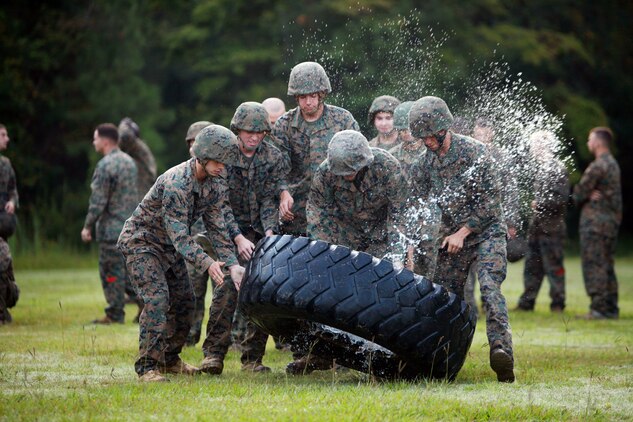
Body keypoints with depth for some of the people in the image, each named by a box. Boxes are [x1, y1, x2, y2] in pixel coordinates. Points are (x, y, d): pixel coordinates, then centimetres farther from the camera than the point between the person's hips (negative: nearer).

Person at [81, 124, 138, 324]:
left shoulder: (105, 165, -15)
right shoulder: (129, 161, 11)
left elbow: (98, 201, -17)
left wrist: (88, 226, -9)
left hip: (111, 228, -8)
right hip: (131, 224, 8)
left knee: (111, 271, -2)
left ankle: (115, 314, 1)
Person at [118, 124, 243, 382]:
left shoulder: (216, 185, -7)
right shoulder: (176, 183, -33)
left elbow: (217, 227, -6)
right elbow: (179, 234, -35)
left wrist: (232, 264, -19)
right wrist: (206, 264, -45)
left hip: (169, 245, 9)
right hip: (140, 241, -8)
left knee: (184, 301, 8)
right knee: (157, 298, -21)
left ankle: (170, 359, 22)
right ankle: (147, 367, -20)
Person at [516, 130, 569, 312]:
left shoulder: (557, 168, -11)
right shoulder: (541, 168, 16)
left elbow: (561, 198, -17)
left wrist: (539, 203, -14)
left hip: (551, 227, -9)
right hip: (537, 226, 9)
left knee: (553, 267, -2)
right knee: (532, 266, 11)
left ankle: (557, 303, 5)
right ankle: (527, 302, 16)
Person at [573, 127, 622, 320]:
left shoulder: (598, 166, -16)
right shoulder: (613, 164, 15)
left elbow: (580, 191, -13)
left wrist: (579, 199, 8)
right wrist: (590, 196, -3)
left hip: (595, 221, -9)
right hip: (612, 219, 9)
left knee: (594, 266, -7)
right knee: (606, 266, 13)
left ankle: (599, 308, -9)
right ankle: (611, 308, 14)